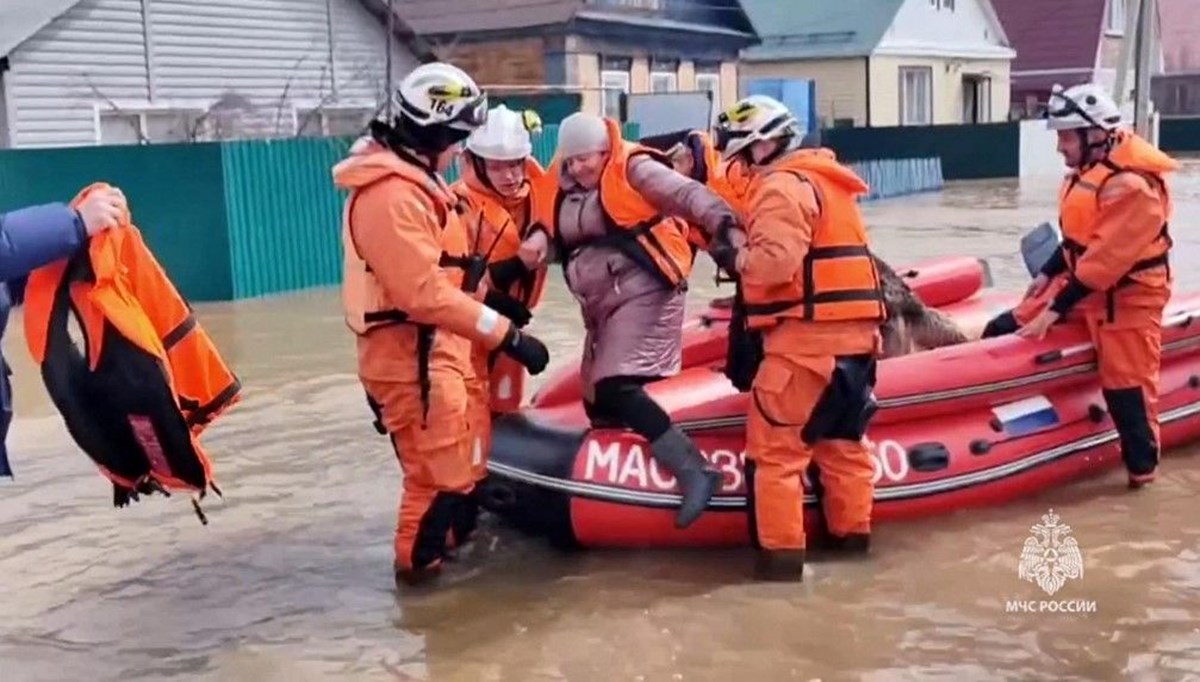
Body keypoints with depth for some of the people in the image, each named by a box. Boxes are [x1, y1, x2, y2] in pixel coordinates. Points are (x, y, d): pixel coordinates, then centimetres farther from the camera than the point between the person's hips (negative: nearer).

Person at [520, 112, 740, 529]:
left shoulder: (632, 169, -10)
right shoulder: (561, 185, 10)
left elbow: (688, 194, -21)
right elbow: (552, 223, 18)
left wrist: (725, 225, -39)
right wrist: (540, 235, -7)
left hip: (643, 291, -9)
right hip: (604, 305, 9)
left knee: (616, 389, -22)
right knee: (598, 402, 11)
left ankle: (694, 471, -22)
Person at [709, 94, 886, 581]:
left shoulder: (782, 185, -9)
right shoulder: (825, 179, 21)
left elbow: (777, 262, -22)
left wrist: (734, 255, -5)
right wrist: (745, 247, 12)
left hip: (808, 334, -10)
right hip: (854, 329, 10)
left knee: (775, 445, -4)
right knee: (842, 438, 19)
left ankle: (782, 551, -3)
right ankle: (853, 531, 28)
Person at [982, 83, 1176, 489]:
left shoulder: (1131, 186, -25)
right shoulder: (1088, 172, 7)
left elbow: (1104, 262, -27)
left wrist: (1055, 309, -26)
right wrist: (1048, 274, 12)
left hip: (1125, 298, -9)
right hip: (1080, 284, 9)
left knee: (1125, 385, -4)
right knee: (1003, 333, 4)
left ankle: (1142, 467, 13)